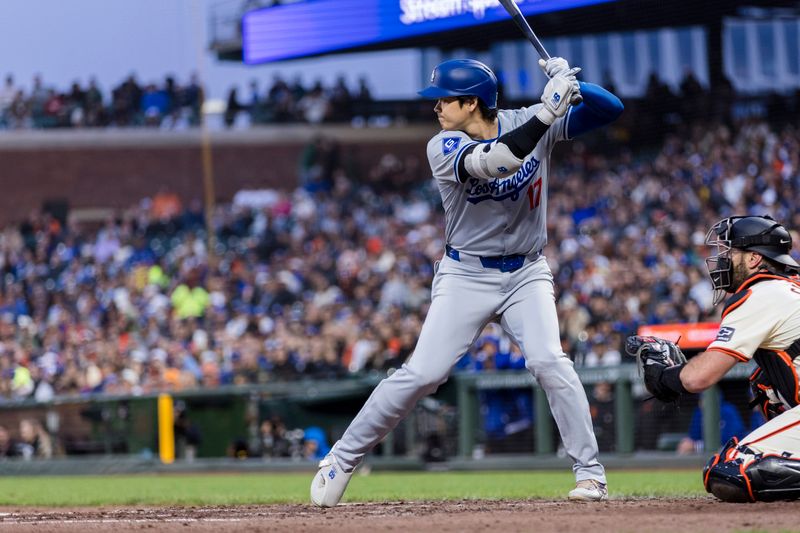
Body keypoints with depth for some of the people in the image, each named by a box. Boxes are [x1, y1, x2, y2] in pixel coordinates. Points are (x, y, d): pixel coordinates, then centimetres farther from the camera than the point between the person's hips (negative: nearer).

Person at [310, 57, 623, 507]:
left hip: (526, 274, 1)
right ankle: (343, 459, 8)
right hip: (466, 275, -1)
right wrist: (547, 112, -41)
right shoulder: (444, 149, -13)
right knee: (422, 373, -7)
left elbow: (612, 110, -10)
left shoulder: (528, 122, -6)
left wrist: (572, 86, -29)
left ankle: (592, 473, -12)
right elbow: (494, 161, -34)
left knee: (549, 361, -20)